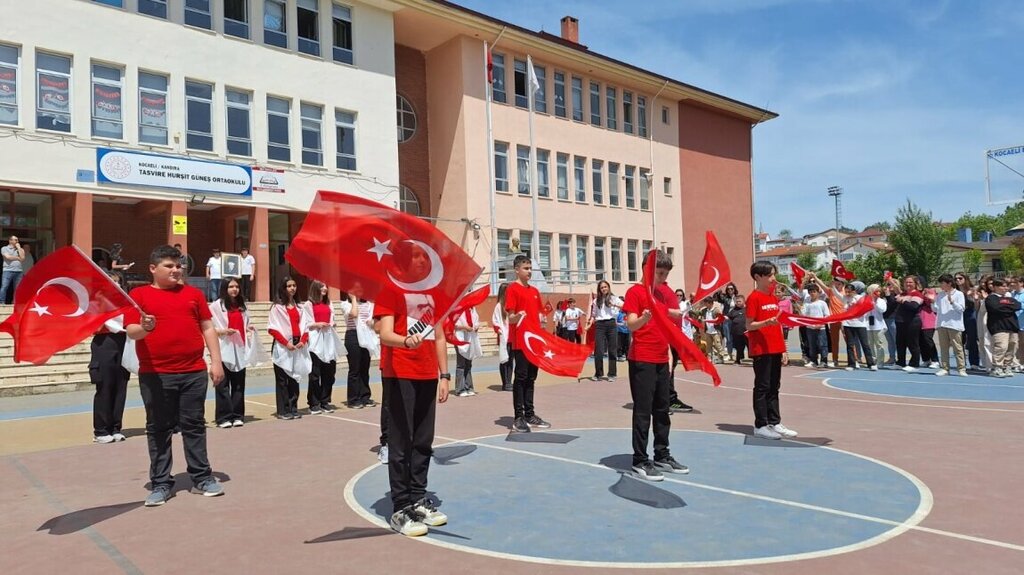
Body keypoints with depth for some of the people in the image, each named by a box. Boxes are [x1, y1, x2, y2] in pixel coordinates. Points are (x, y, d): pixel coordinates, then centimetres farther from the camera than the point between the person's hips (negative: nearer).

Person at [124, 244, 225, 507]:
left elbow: (208, 328, 11)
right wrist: (143, 328, -27)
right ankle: (161, 484, 16)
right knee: (158, 429, 6)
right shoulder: (139, 295, 3)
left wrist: (216, 361, 4)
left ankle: (202, 478, 17)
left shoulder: (193, 293, 11)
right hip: (155, 375, -2)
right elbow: (131, 331, -3)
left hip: (194, 373, 2)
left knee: (194, 425, 8)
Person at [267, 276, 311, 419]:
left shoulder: (300, 307, 13)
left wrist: (303, 341, -6)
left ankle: (293, 409, 13)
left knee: (294, 377, 7)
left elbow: (305, 325, 11)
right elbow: (272, 328, -7)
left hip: (298, 346, 5)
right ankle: (283, 411, 2)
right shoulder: (277, 306, -2)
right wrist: (286, 343, -15)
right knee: (282, 379, -2)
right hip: (282, 347, -4)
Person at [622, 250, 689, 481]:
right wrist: (645, 317, -39)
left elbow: (679, 314, 4)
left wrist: (665, 310, -16)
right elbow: (631, 325, -19)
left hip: (662, 359, 7)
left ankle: (662, 456, 24)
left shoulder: (667, 291, 11)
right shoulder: (635, 291, -10)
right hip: (641, 360, -7)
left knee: (662, 410, 13)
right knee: (643, 410, -3)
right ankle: (640, 461, 5)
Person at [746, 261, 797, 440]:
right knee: (762, 387, -2)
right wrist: (767, 322, -29)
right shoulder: (754, 298, -10)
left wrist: (783, 348, 14)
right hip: (761, 350, -8)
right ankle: (760, 425, 5)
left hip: (775, 349, 8)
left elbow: (778, 324, 17)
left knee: (774, 387, 12)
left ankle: (775, 422, 19)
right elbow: (749, 325, -12)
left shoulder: (774, 297, 14)